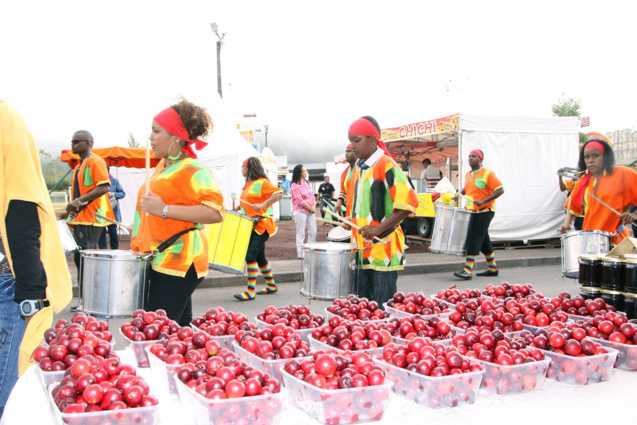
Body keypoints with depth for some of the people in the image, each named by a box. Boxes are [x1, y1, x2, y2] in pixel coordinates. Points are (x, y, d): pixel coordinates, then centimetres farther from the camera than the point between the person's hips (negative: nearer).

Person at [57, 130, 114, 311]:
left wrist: (80, 201, -25)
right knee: (79, 259, 11)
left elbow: (104, 187, -21)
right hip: (80, 219, 10)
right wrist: (68, 211, 18)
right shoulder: (79, 166, 20)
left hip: (92, 219, -10)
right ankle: (84, 300, 18)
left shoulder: (96, 161, -10)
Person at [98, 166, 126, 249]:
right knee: (101, 232, 0)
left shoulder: (114, 181, 4)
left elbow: (123, 193, 2)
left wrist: (112, 194, -14)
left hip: (112, 211, -1)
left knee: (112, 232, 2)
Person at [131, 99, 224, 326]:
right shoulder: (163, 166, 15)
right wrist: (141, 227, 24)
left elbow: (216, 212, -26)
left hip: (178, 263, -10)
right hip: (159, 262, 10)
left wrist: (164, 210, -28)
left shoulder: (193, 171, -15)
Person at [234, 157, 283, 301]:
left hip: (261, 225, -10)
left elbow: (279, 194, -22)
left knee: (250, 256, -15)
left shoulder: (262, 183, -11)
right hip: (250, 225, 10)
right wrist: (240, 207, 12)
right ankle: (271, 285, 29)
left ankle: (250, 291, -14)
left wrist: (263, 205, -29)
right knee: (259, 257, 15)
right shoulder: (248, 184, 17)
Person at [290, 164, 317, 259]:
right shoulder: (295, 186, -13)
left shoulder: (306, 183, 12)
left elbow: (312, 195, 13)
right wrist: (310, 208, -11)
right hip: (300, 211, -8)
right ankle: (301, 255, 5)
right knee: (301, 234, -1)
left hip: (311, 211, 8)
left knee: (313, 232, 8)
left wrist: (314, 206, -1)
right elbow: (300, 201, -16)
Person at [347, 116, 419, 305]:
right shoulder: (359, 167, 13)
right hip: (362, 250, 8)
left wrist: (379, 229, -23)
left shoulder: (386, 166, -13)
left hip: (383, 250, -8)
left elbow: (408, 202, -20)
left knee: (382, 306, -1)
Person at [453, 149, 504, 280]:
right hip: (471, 211, 8)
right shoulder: (468, 175, 13)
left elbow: (500, 190, -16)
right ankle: (493, 268, 24)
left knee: (474, 239, -13)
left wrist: (483, 201, -24)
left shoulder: (488, 174, -10)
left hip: (484, 212, -8)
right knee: (484, 241, 14)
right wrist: (459, 195, 10)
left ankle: (468, 270, -15)